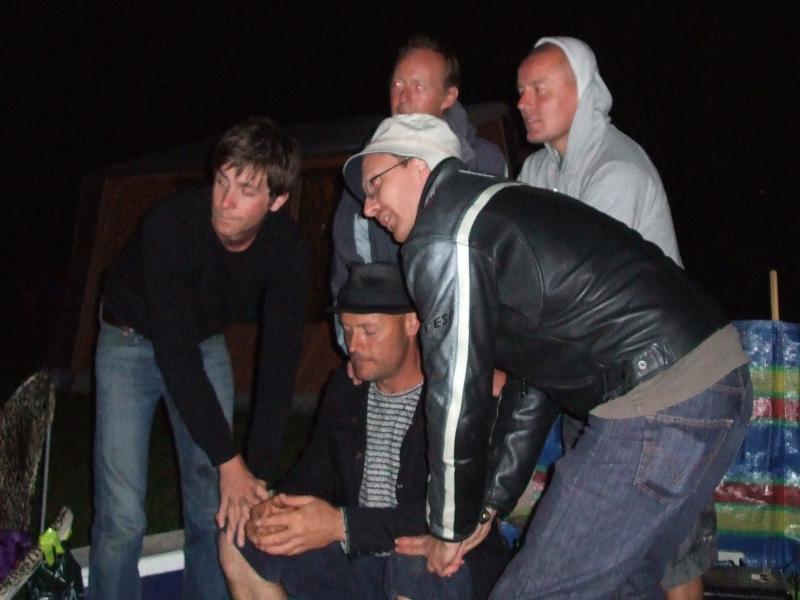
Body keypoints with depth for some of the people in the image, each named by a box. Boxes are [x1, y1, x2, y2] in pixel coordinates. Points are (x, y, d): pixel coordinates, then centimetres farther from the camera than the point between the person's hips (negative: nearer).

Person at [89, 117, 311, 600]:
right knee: (123, 518, -11)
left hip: (206, 342, 4)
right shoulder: (171, 226, -34)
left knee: (217, 510, 1)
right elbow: (175, 354, -35)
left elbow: (280, 358, -19)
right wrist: (229, 461, -35)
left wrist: (258, 466, -25)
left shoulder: (289, 250, -22)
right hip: (134, 342, -3)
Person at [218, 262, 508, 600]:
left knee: (418, 564, -41)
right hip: (358, 559, 7)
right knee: (238, 544, -4)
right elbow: (314, 471, 12)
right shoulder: (346, 386, 7)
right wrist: (279, 506, -13)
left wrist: (343, 525, -30)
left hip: (450, 568, -7)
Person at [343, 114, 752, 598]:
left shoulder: (440, 241, -7)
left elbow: (458, 395, -6)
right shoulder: (491, 209, 23)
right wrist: (487, 507, 25)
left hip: (660, 403, -10)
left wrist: (453, 527, 7)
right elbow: (532, 382, 24)